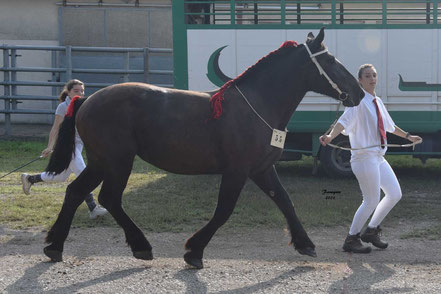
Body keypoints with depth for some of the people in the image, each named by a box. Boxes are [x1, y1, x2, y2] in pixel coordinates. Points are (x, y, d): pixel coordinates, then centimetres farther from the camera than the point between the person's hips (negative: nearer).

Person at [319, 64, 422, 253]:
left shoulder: (377, 102, 14)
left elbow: (389, 126, 30)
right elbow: (344, 121, -28)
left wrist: (408, 136, 43)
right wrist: (330, 136, -46)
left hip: (378, 157, 9)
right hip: (364, 156, -9)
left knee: (395, 194, 12)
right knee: (372, 201, -8)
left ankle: (371, 230, 25)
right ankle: (351, 240, 5)